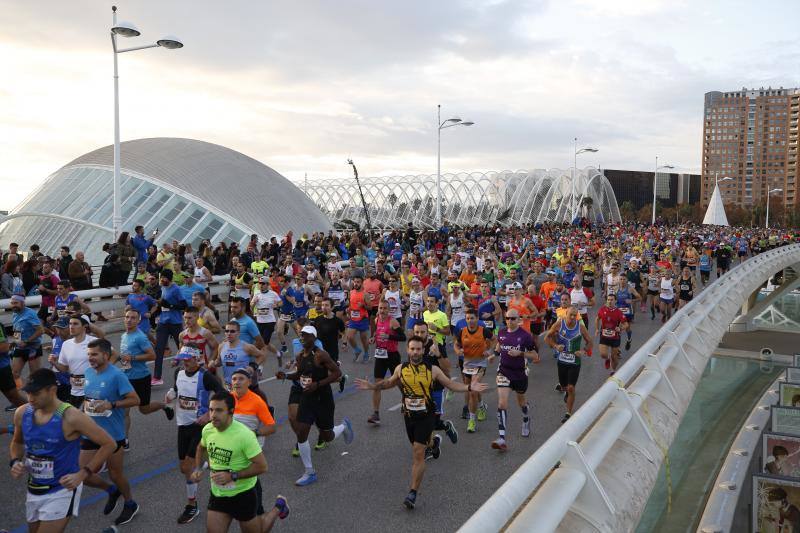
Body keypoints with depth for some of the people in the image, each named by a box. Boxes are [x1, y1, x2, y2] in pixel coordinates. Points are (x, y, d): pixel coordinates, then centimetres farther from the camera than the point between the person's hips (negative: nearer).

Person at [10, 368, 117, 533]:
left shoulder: (71, 417, -22)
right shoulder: (22, 413, -4)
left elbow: (108, 444, -16)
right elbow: (17, 442, 18)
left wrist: (82, 474, -20)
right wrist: (16, 461, -2)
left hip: (62, 490, -7)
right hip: (34, 489, 7)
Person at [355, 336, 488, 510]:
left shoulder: (432, 370, -5)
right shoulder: (401, 369, 1)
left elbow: (451, 384, 4)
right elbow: (389, 383, 19)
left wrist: (470, 387, -10)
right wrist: (371, 386, 7)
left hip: (426, 417, -3)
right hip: (409, 416, 4)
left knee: (418, 454, -11)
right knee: (416, 449, 19)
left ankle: (412, 493, -7)